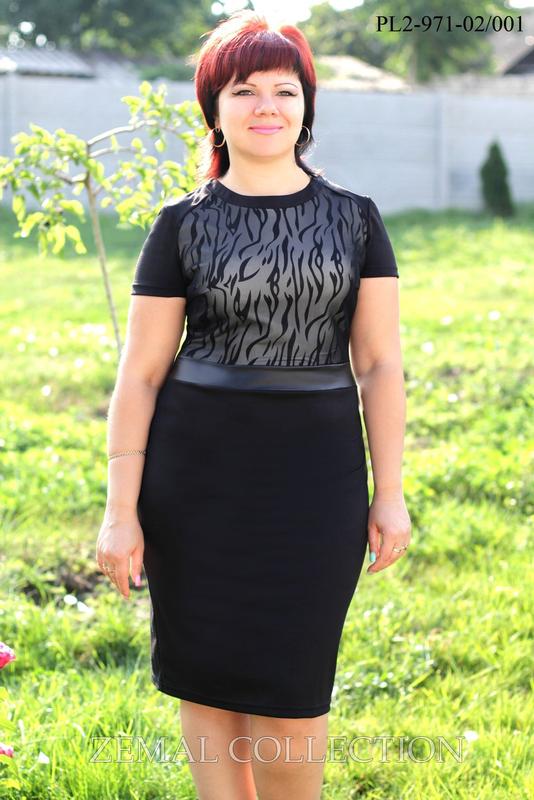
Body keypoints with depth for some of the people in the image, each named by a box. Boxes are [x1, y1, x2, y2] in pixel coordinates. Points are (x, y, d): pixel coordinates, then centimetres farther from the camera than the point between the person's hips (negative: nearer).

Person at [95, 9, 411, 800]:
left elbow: (379, 363, 5)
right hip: (198, 469, 0)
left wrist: (390, 493, -1)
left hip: (315, 468, 0)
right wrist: (121, 512, -3)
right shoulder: (183, 224, 2)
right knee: (208, 674, 7)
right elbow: (139, 375, 1)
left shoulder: (354, 218, 5)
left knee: (289, 686, -1)